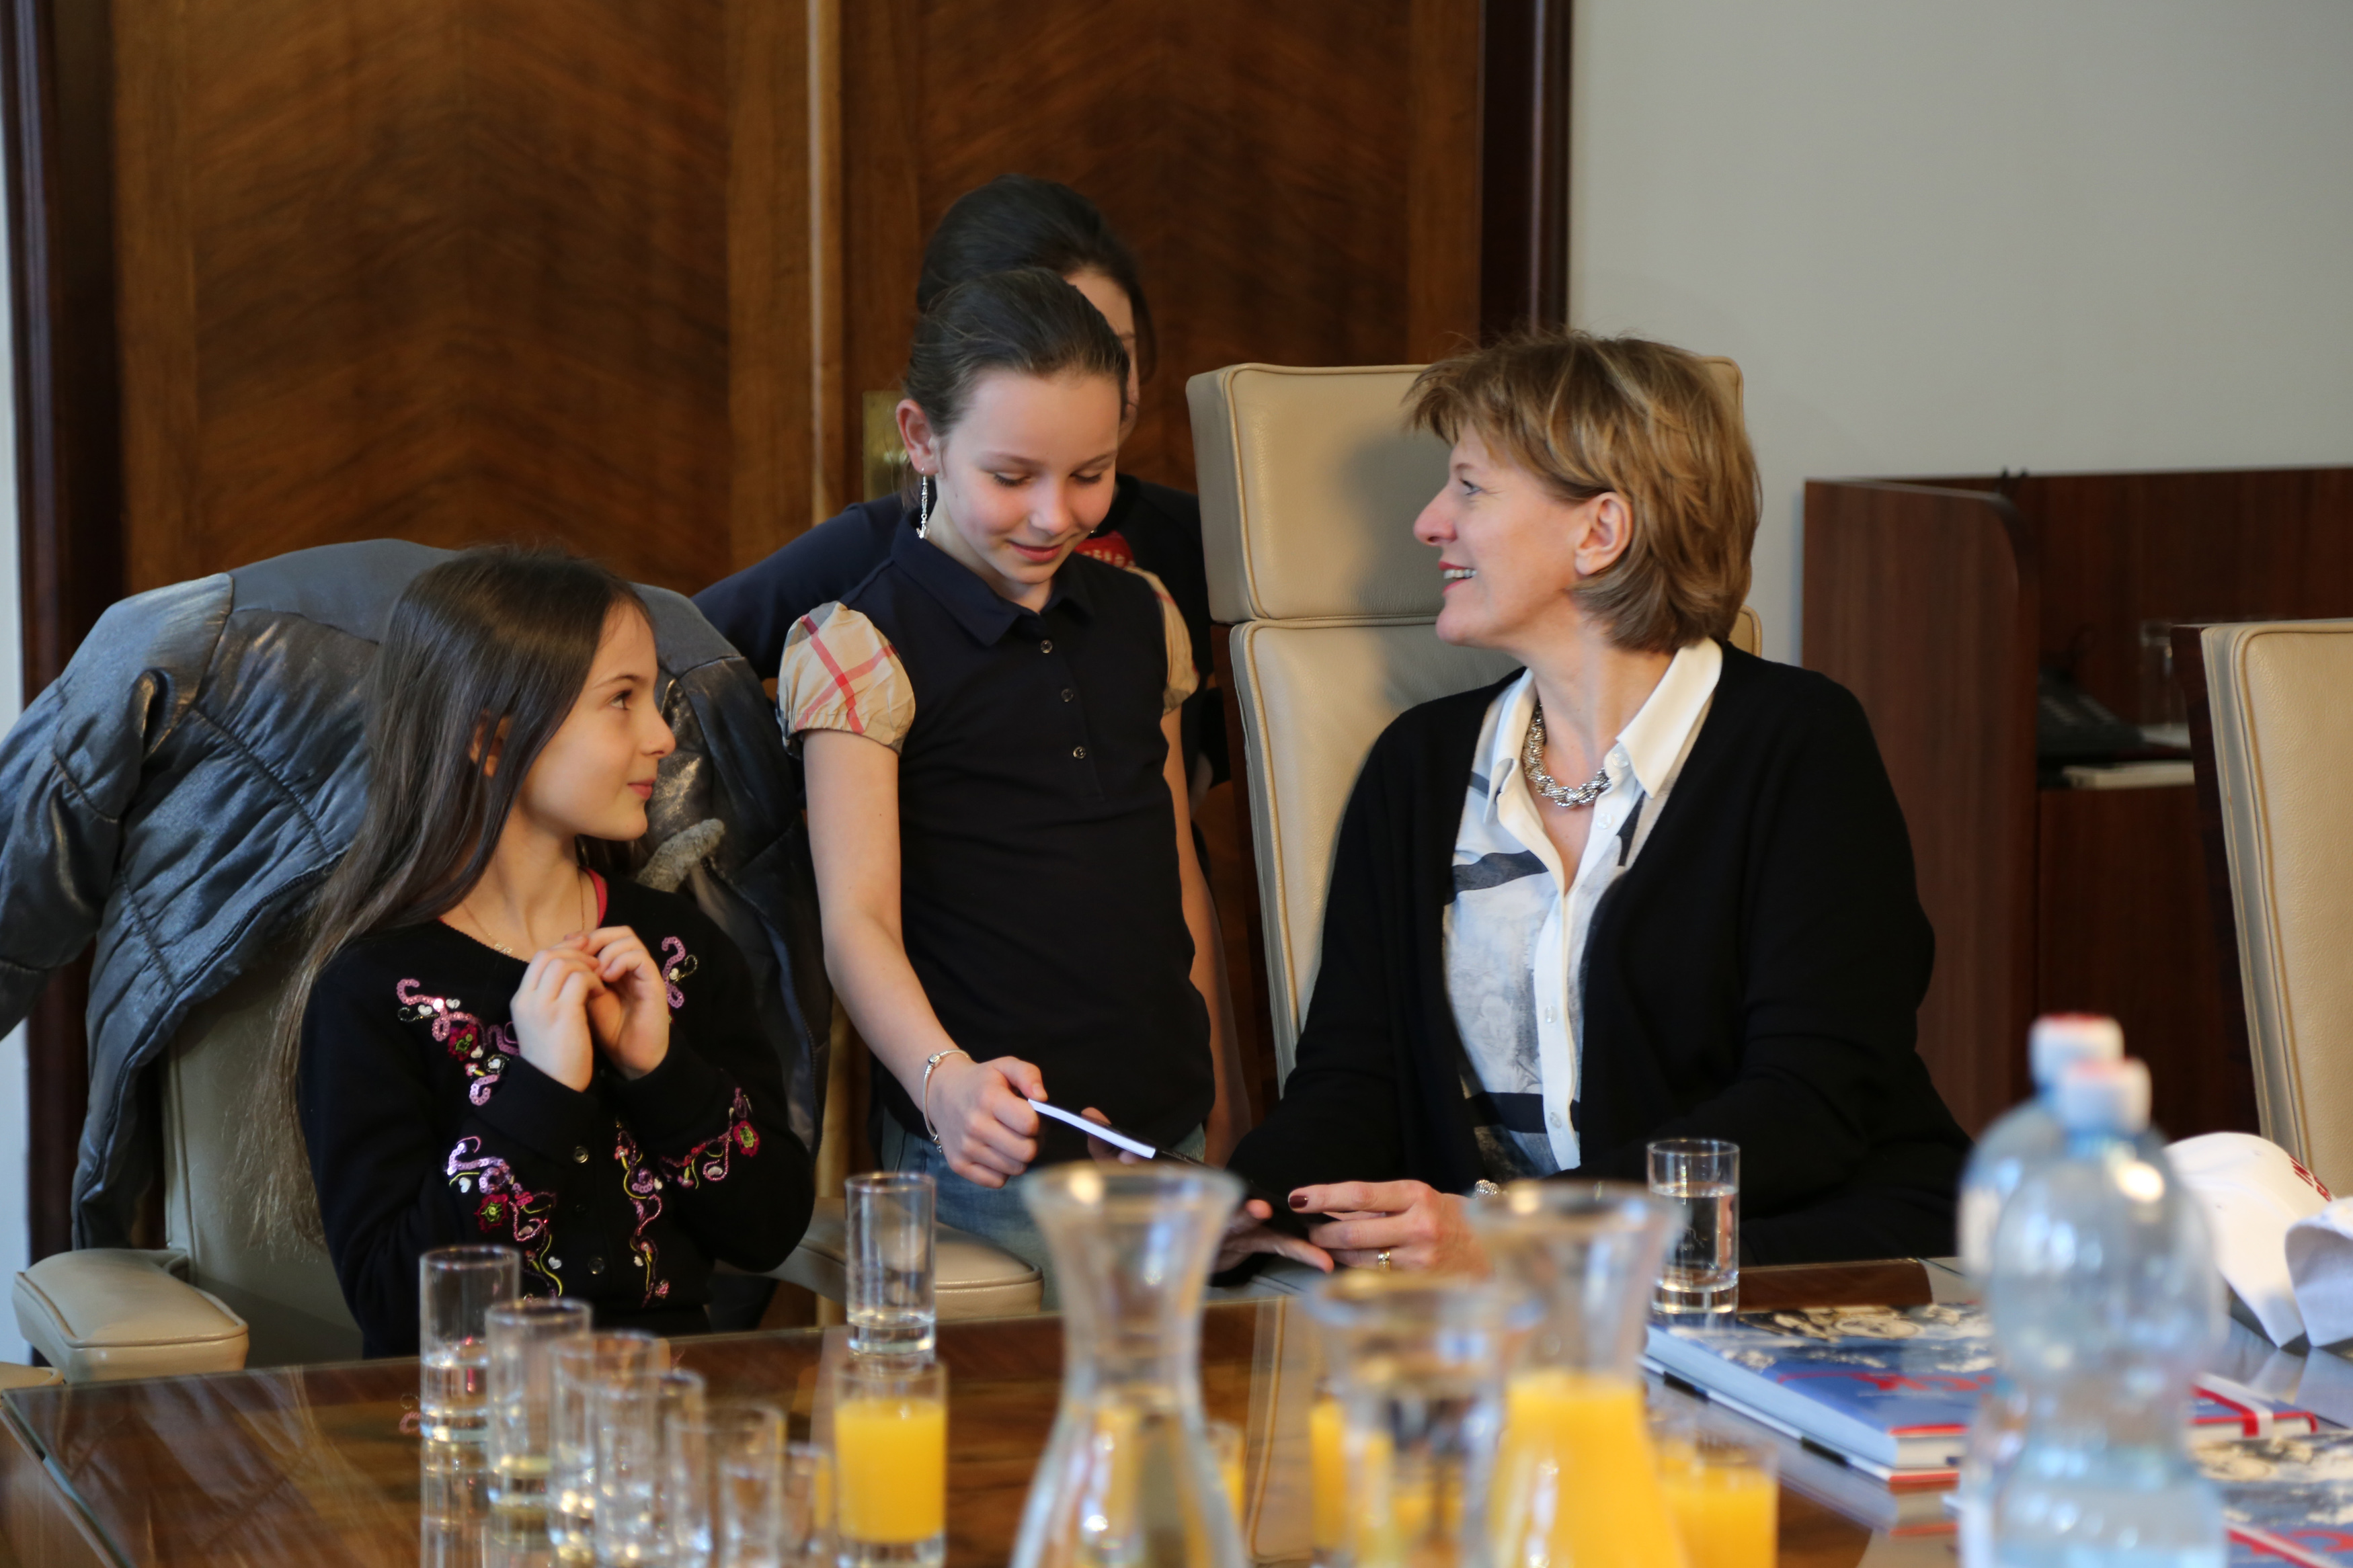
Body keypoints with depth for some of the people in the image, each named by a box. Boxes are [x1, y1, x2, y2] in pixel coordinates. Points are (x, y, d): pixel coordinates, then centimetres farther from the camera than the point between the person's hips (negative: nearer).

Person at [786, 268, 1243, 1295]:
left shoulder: (1143, 621, 14)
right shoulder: (859, 649, -5)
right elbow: (857, 920, -14)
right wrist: (946, 1081, -32)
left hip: (1166, 1131, 6)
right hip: (992, 1147, -6)